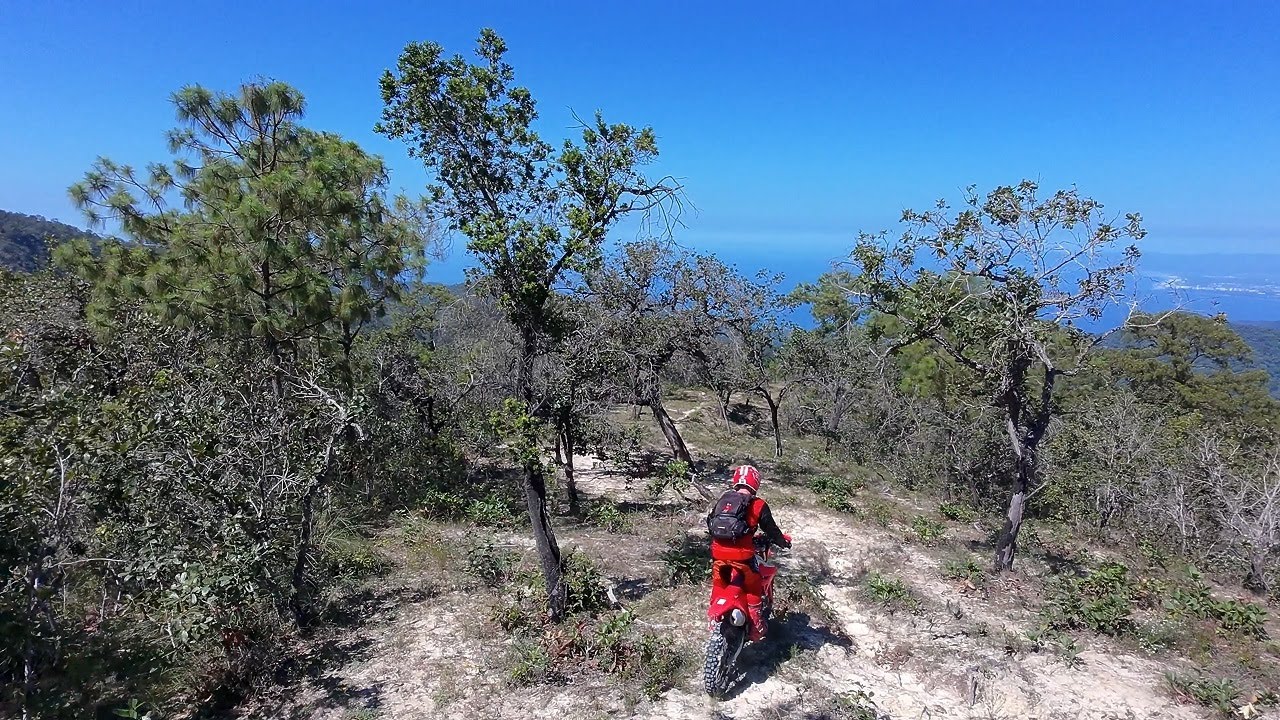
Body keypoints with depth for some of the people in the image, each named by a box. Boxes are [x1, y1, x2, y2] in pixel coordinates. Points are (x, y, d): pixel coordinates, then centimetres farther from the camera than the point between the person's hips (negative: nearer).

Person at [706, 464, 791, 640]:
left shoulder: (723, 499, 12)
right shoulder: (758, 505, -2)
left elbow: (711, 522, 22)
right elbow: (771, 529, 6)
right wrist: (784, 541, 26)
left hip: (718, 553, 4)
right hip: (741, 555, -4)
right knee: (754, 588, 17)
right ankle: (756, 628, 19)